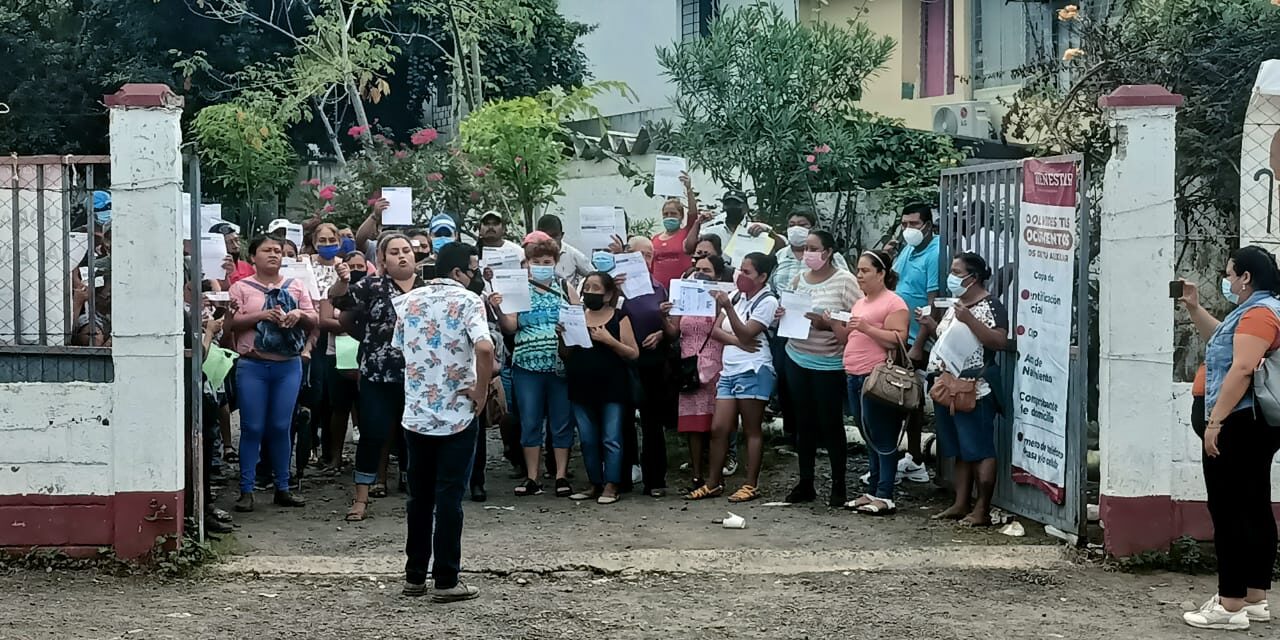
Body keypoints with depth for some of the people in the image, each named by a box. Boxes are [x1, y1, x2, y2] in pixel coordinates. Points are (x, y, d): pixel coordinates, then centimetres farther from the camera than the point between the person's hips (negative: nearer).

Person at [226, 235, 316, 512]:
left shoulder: (296, 287, 11)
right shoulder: (242, 287, 3)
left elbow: (313, 321, 11)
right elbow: (231, 323, -7)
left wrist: (299, 315, -11)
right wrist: (262, 315, -18)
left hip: (288, 365, 3)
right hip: (252, 366, -2)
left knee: (281, 427, 6)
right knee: (252, 428, -2)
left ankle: (282, 487, 14)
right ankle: (246, 490, 4)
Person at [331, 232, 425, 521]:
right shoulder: (373, 285, 1)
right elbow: (340, 300, -11)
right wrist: (342, 281, -30)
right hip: (378, 375, -2)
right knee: (373, 435, -1)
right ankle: (361, 497, 7)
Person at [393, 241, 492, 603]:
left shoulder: (409, 301, 7)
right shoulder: (467, 301, -10)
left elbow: (399, 348, 15)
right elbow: (484, 348, -24)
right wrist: (482, 392, -12)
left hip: (415, 414, 5)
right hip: (457, 415, -5)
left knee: (419, 496, 14)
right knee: (449, 499, 0)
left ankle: (414, 576, 19)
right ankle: (446, 581, 3)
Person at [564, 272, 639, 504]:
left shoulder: (619, 318, 0)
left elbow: (633, 354, -5)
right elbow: (565, 355, 13)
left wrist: (609, 340, -16)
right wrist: (563, 337, -7)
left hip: (611, 387, -4)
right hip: (581, 388, 4)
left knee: (611, 439, -4)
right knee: (587, 440, 8)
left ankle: (610, 486, 0)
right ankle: (595, 484, 17)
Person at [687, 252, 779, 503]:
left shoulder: (767, 301, -5)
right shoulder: (737, 296, 16)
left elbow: (746, 334, -14)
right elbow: (716, 328, 10)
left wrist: (728, 307, -23)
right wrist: (738, 341, -8)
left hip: (753, 371, -7)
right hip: (729, 370, 7)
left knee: (752, 430, -2)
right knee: (718, 428, 2)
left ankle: (751, 485, 3)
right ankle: (713, 483, 9)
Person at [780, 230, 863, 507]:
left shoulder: (845, 281, -8)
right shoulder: (799, 279, 9)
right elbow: (787, 310, 19)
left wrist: (827, 323, -22)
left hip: (829, 364, -5)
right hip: (796, 359, 5)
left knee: (831, 424, 1)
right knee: (804, 422, 10)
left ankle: (839, 485, 11)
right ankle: (805, 483, 18)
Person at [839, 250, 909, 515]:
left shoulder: (894, 303, -7)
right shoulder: (860, 303, 20)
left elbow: (898, 340, -17)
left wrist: (867, 328, -22)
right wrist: (835, 324, 7)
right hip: (855, 377, 9)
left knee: (882, 440, -5)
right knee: (869, 440, 13)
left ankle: (884, 497, -3)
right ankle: (873, 492, 19)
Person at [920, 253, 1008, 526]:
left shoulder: (991, 305, -9)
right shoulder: (955, 305, 18)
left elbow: (999, 341, -20)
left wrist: (969, 319, -24)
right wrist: (931, 327, 9)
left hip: (975, 389, -9)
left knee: (979, 449, -6)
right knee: (959, 451, 13)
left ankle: (983, 510, -4)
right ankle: (961, 504, 18)